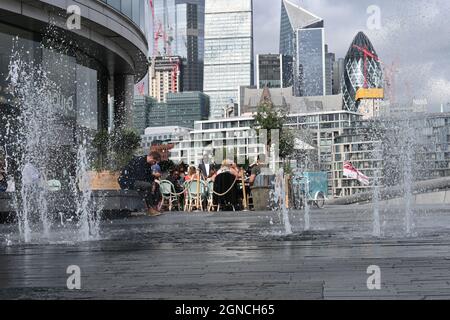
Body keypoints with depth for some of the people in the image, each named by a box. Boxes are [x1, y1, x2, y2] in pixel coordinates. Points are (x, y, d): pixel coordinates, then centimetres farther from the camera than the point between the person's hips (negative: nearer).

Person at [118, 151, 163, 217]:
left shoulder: (147, 163, 9)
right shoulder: (139, 160, -21)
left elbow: (148, 176, 10)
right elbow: (140, 177, -27)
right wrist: (154, 175, -16)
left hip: (135, 180, 11)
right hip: (126, 182, -11)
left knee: (156, 185, 9)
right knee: (147, 186, -31)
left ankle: (155, 207, 3)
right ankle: (150, 209, -23)